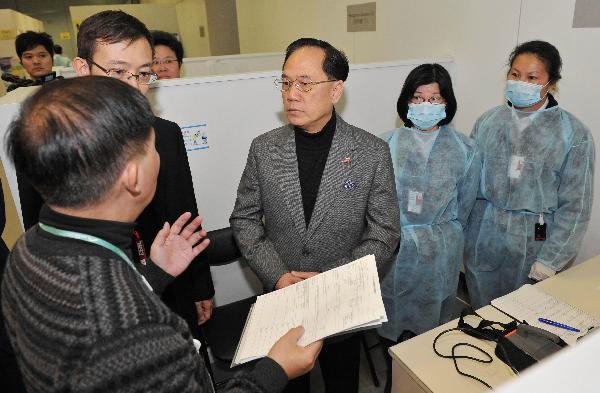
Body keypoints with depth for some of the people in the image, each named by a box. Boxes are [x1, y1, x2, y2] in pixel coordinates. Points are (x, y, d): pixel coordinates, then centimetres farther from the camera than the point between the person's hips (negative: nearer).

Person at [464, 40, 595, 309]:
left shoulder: (574, 135, -7)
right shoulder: (488, 122, 1)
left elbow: (574, 206, -6)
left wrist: (550, 260, -9)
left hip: (534, 240, -2)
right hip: (483, 234, 3)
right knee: (481, 311, 17)